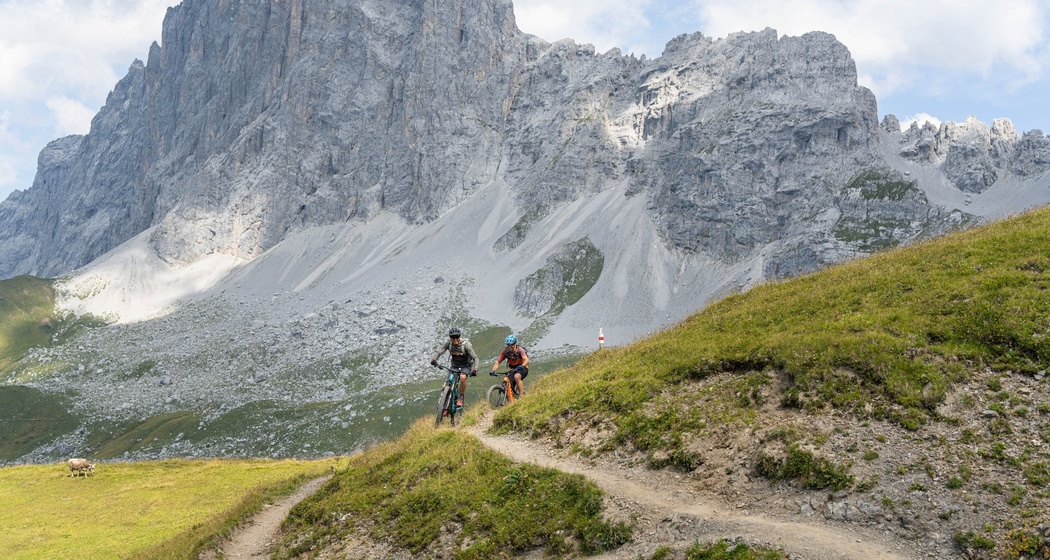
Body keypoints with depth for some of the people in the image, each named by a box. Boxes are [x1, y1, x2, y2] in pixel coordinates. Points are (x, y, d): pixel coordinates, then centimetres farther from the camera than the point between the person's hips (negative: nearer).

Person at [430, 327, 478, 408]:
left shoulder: (465, 344, -27)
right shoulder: (448, 343, -18)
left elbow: (475, 358, -28)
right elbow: (439, 352, -23)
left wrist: (475, 369, -45)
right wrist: (433, 359, -45)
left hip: (466, 365, -3)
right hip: (455, 365, 3)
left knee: (463, 377, -32)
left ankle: (461, 398, -12)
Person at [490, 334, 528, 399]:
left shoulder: (519, 350, -22)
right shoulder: (505, 351, -13)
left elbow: (526, 360, -36)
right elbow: (498, 362, -14)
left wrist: (522, 366, -57)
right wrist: (493, 371, -31)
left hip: (523, 369, -4)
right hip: (513, 370, 4)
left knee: (517, 376, -36)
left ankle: (522, 396, -31)